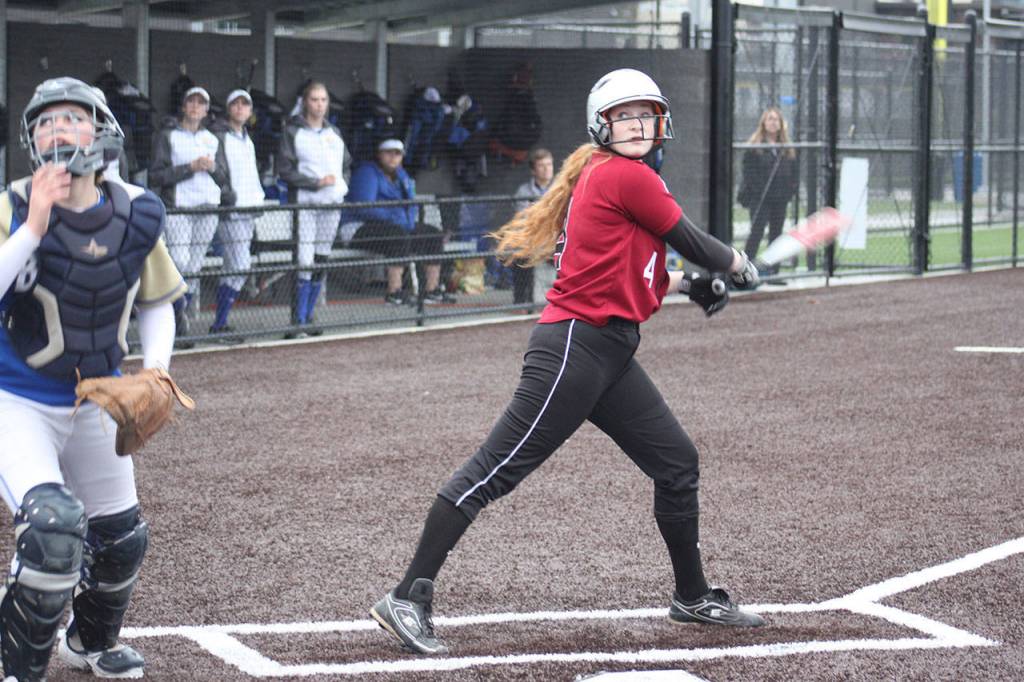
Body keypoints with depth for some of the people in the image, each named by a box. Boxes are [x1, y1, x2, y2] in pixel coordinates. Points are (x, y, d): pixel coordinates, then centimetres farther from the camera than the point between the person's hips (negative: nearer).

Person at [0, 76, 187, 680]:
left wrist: (154, 369, -7)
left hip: (96, 400, 5)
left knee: (122, 540, 16)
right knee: (55, 527, -26)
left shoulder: (137, 215, -7)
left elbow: (157, 300, 8)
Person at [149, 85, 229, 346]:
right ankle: (180, 315, -4)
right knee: (180, 263, -18)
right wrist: (190, 167, -13)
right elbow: (156, 177, -7)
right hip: (177, 208, -4)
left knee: (195, 266, 3)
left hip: (208, 208, 4)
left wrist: (213, 168, -3)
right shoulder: (168, 136, 3)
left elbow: (223, 179, 19)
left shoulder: (212, 139, 18)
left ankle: (184, 320, 10)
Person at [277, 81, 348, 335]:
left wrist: (341, 185, 5)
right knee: (305, 262, -14)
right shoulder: (293, 132, -1)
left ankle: (307, 317, 14)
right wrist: (317, 182, -14)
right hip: (304, 203, -6)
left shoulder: (334, 132, 16)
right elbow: (285, 170, -7)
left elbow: (346, 165, 24)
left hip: (331, 204, 6)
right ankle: (298, 321, -10)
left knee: (322, 262, 6)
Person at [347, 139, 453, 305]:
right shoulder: (367, 173, -12)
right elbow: (364, 208, -23)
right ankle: (394, 293, -39)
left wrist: (410, 219, 0)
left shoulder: (401, 175, 17)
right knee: (399, 236, -38)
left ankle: (431, 290, 3)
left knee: (435, 235, 0)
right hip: (362, 228, -10)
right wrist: (392, 217, -23)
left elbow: (412, 204, 22)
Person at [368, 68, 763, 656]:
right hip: (574, 347, -11)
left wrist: (686, 285, 22)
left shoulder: (600, 176, 18)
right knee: (497, 470, -11)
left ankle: (694, 597, 30)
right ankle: (408, 599, -10)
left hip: (610, 353, 11)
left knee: (677, 462, 15)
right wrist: (741, 267, 14)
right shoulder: (627, 176, -10)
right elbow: (692, 242, -4)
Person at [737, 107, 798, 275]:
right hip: (759, 198, -5)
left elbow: (793, 171, 14)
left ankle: (773, 272, 12)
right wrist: (759, 189, -15)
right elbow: (748, 170, -7)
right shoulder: (755, 146, -3)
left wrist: (790, 189, 2)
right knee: (757, 232, -9)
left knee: (776, 233, 8)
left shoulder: (787, 148, 11)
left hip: (780, 198, 5)